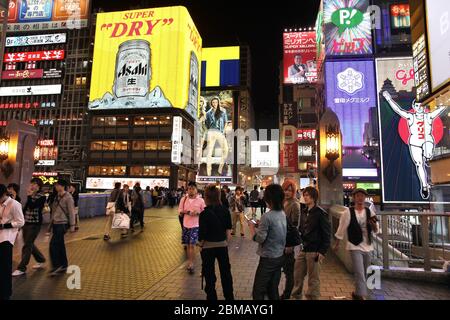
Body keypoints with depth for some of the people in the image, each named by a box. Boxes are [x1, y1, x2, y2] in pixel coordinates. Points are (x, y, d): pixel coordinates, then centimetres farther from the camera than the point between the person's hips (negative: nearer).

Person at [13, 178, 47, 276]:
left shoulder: (42, 196, -11)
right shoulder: (30, 196, 10)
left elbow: (32, 206, -23)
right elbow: (26, 207, 16)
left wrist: (29, 196, -15)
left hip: (35, 224, -8)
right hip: (26, 222, 8)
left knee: (27, 245, -4)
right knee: (29, 244, 16)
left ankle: (22, 268, 6)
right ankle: (41, 260, 31)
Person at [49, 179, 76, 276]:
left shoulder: (68, 197, -12)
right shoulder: (57, 196, 10)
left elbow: (71, 212, -13)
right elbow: (54, 210, 15)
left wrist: (72, 225, -13)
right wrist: (52, 223, 16)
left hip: (62, 224, -8)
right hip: (55, 223, 8)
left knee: (53, 245, -10)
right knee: (60, 245, 12)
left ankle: (57, 266, 1)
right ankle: (63, 266, 22)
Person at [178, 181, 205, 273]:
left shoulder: (200, 200, -6)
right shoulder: (184, 199, 2)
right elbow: (180, 211, 5)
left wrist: (198, 213, -19)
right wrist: (186, 212, -15)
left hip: (195, 225, -3)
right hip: (186, 225, 3)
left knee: (192, 245, -5)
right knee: (188, 245, 12)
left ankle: (191, 263, 6)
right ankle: (189, 261, 28)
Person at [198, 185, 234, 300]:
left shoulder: (204, 213, -19)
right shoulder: (225, 210, -8)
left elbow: (202, 235, -15)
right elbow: (228, 230, 0)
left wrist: (200, 244, 2)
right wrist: (226, 241, 13)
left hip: (208, 246, -4)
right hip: (223, 245, 4)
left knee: (209, 274, 15)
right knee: (225, 272, 20)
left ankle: (212, 297, 29)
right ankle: (229, 297, 34)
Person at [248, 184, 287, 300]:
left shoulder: (267, 216, -24)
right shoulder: (283, 214, 2)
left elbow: (259, 238, -21)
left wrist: (251, 226, -6)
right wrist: (259, 225, 4)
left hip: (268, 259, -8)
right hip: (280, 256, 8)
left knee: (258, 291, 5)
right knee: (273, 289, 19)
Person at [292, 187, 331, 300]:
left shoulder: (321, 213, -10)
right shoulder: (304, 213, 10)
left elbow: (327, 234, -11)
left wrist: (322, 251, -14)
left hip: (314, 251, -6)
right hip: (302, 250, 6)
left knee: (313, 278, 6)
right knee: (297, 275, 13)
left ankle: (312, 297, 22)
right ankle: (296, 295, 30)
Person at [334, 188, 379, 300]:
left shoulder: (369, 212, 1)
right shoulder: (348, 212, -12)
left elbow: (376, 231, 4)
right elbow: (341, 230, -4)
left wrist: (374, 224, -19)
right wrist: (337, 244, 3)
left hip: (367, 247, 5)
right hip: (355, 246, -5)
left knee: (363, 273, 18)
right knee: (359, 273, -11)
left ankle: (357, 293, 37)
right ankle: (362, 295, -4)